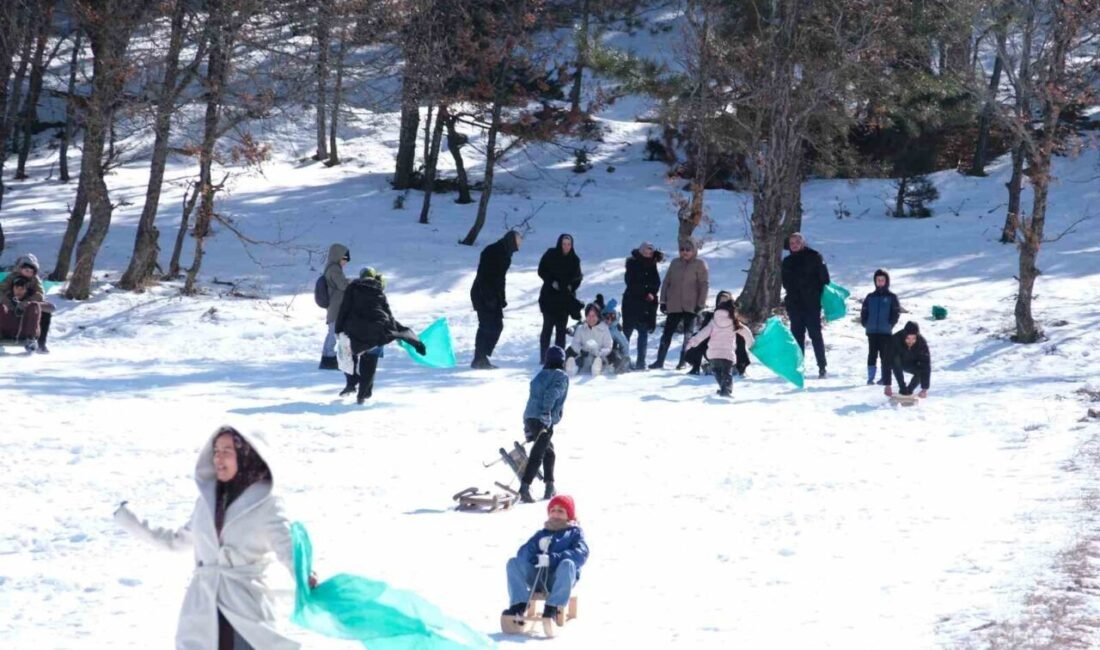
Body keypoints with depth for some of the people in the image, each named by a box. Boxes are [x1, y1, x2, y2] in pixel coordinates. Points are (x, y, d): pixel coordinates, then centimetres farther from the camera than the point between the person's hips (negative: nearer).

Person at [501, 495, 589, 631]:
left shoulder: (574, 532, 14)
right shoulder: (542, 534, 27)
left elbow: (581, 553, -7)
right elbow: (523, 552, 13)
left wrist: (553, 559, -21)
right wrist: (534, 557, -13)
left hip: (561, 580, -4)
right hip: (538, 579, 4)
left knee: (567, 564, -36)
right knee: (514, 563, -17)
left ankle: (552, 608, -40)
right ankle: (519, 605, -30)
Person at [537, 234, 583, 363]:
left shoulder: (574, 259, 6)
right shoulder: (550, 255, -1)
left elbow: (577, 278, 10)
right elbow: (542, 271, 0)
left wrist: (571, 286, -9)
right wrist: (552, 282, -13)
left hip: (565, 298, 2)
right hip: (550, 296, -2)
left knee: (561, 328, 1)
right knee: (548, 326, -4)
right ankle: (544, 357, -1)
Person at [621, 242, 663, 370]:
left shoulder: (652, 265, 10)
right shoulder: (632, 263, -3)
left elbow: (656, 283, 8)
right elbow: (631, 283, -9)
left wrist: (651, 293, -12)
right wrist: (646, 293, -14)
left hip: (647, 304, 4)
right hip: (632, 302, -4)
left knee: (644, 332, 2)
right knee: (627, 331, -3)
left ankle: (641, 361, 5)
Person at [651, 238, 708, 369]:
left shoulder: (700, 265, -3)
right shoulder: (675, 263, 8)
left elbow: (704, 285, -6)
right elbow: (666, 282, 10)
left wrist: (700, 304, -11)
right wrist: (663, 301, 5)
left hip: (691, 306, -3)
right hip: (674, 305, 3)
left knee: (688, 334, 5)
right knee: (667, 333, 2)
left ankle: (683, 361, 12)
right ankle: (660, 360, 6)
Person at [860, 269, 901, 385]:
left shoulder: (891, 297, 3)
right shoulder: (870, 297, 10)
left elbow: (896, 312, 0)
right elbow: (864, 311, 12)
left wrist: (890, 324, -10)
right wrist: (865, 323, -1)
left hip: (886, 332, -2)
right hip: (872, 331, 2)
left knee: (885, 356, 0)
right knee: (872, 355, 2)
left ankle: (885, 379, 4)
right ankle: (870, 378, 5)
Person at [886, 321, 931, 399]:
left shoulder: (922, 343, -30)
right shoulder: (896, 339, -34)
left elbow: (926, 366, -31)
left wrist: (925, 388, -38)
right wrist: (887, 385, -40)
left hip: (912, 365, 2)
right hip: (898, 363, -2)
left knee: (923, 369, -27)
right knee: (895, 360, -34)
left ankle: (909, 390, -2)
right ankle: (902, 388, -22)